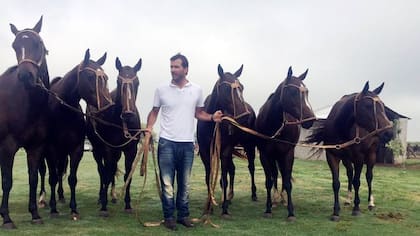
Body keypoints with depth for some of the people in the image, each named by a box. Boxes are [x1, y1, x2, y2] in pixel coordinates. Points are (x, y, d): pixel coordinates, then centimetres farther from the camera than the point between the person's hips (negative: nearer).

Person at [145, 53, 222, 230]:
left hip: (187, 143, 2)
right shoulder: (161, 90, 0)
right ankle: (169, 216, 13)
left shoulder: (197, 90, 4)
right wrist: (149, 129, -7)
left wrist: (212, 117, -5)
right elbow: (154, 112, 9)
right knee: (167, 182, 2)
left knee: (185, 182, 11)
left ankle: (183, 215, 23)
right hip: (167, 142, -1)